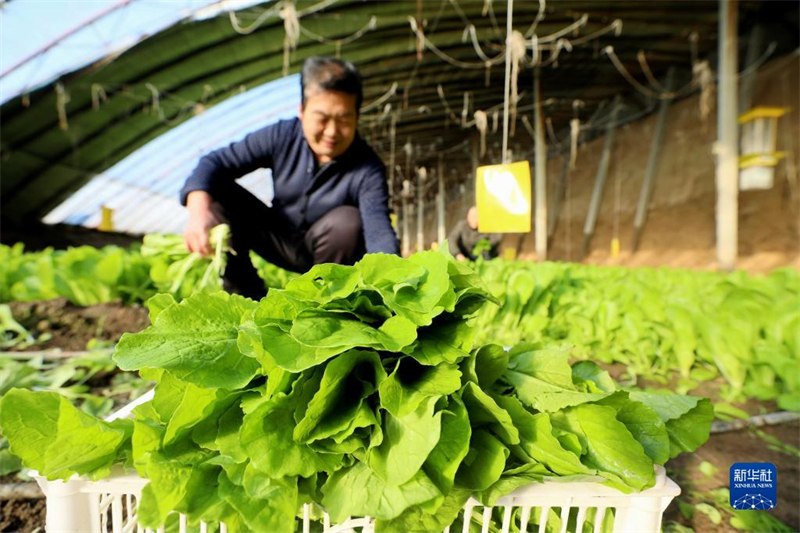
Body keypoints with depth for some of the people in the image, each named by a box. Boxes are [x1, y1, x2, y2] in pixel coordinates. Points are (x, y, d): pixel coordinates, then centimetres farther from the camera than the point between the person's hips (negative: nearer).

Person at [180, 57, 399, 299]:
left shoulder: (368, 170, -25)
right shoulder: (282, 136, -16)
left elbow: (379, 231, -39)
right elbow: (217, 161, -17)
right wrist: (199, 209, -37)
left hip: (325, 250, -2)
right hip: (280, 241, 3)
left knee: (347, 222, -35)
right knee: (217, 192, -16)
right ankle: (247, 295, -8)